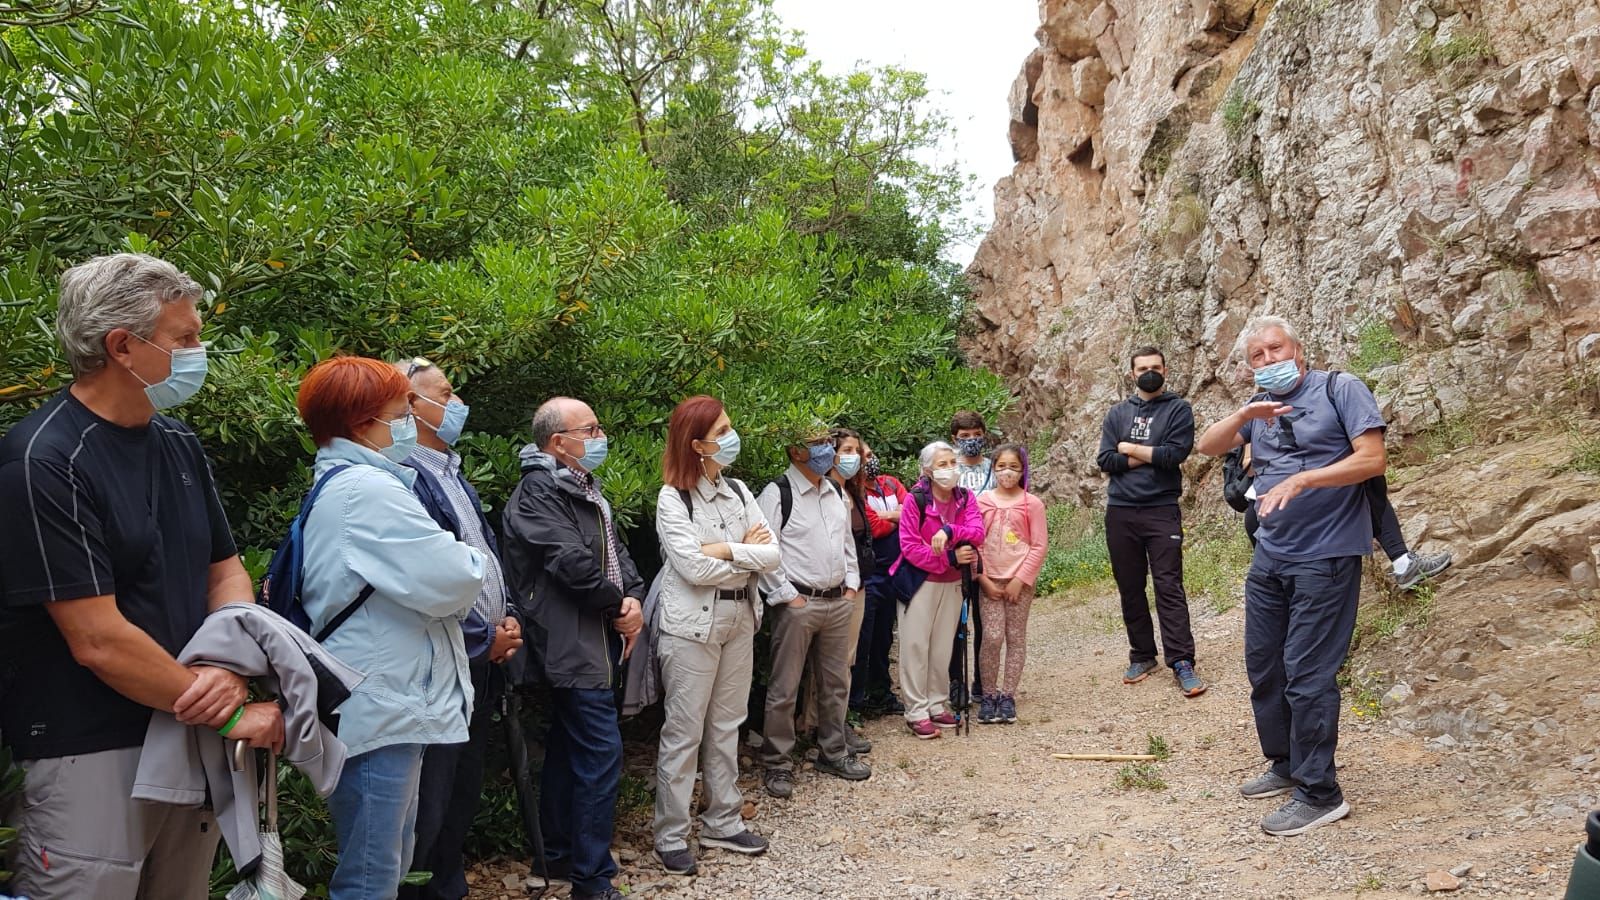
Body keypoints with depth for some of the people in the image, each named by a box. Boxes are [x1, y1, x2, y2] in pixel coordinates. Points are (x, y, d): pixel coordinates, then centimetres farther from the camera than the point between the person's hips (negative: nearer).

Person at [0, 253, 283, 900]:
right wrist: (234, 716, -15)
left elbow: (226, 571, 9)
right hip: (90, 764, -7)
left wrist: (230, 669, -11)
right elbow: (98, 641, -20)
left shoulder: (180, 444, 7)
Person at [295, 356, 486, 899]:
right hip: (378, 710, -11)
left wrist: (457, 566, 2)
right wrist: (474, 565, -1)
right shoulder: (366, 489, -18)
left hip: (387, 705, 11)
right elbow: (450, 581, -22)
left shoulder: (339, 485, 17)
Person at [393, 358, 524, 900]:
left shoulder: (452, 473, 14)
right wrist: (484, 638, -14)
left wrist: (509, 617, 4)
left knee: (463, 791, 20)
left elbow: (488, 553, 19)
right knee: (430, 802, 3)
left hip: (482, 661, 10)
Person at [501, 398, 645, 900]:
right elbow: (573, 562, -23)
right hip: (575, 647, -10)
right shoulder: (537, 492, -16)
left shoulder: (584, 488, 15)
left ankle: (558, 855, 30)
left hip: (596, 641, 10)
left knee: (568, 749, 18)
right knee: (602, 757, -9)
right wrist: (618, 605, -10)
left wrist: (634, 598, -4)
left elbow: (615, 550, 14)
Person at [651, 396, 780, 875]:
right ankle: (671, 837, 12)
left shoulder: (738, 491, 7)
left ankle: (722, 822, 27)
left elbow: (772, 554, 0)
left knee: (726, 727, 15)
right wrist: (746, 552, -9)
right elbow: (694, 567, -21)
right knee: (684, 732, 1)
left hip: (740, 620, 6)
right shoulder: (673, 498, -11)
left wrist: (723, 550, -14)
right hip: (691, 625, -6)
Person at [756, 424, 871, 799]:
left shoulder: (836, 493, 12)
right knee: (784, 688, 1)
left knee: (836, 683, 17)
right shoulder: (777, 494, -11)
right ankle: (777, 765, 13)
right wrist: (788, 596, -15)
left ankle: (833, 753, 32)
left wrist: (851, 584, 12)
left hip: (838, 601, 7)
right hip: (797, 603, -7)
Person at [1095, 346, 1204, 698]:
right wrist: (1151, 456, -8)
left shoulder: (1178, 409, 3)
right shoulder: (1117, 414, 12)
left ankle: (1181, 662, -5)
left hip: (1162, 510, -4)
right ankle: (1142, 656, 20)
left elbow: (1175, 454, -12)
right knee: (1130, 588, 9)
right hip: (1120, 511, 4)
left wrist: (1130, 448, -3)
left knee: (1169, 586, -7)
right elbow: (1106, 460, 0)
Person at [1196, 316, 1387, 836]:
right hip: (1269, 556, 7)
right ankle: (1286, 764, 30)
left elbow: (1372, 460, -13)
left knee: (1306, 673, -8)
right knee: (1263, 667, 13)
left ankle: (1319, 793, 3)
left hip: (1326, 557, -7)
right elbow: (1208, 446, 5)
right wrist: (1245, 415, -12)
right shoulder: (1260, 409, 13)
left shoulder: (1340, 391, -5)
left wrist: (1302, 480, -22)